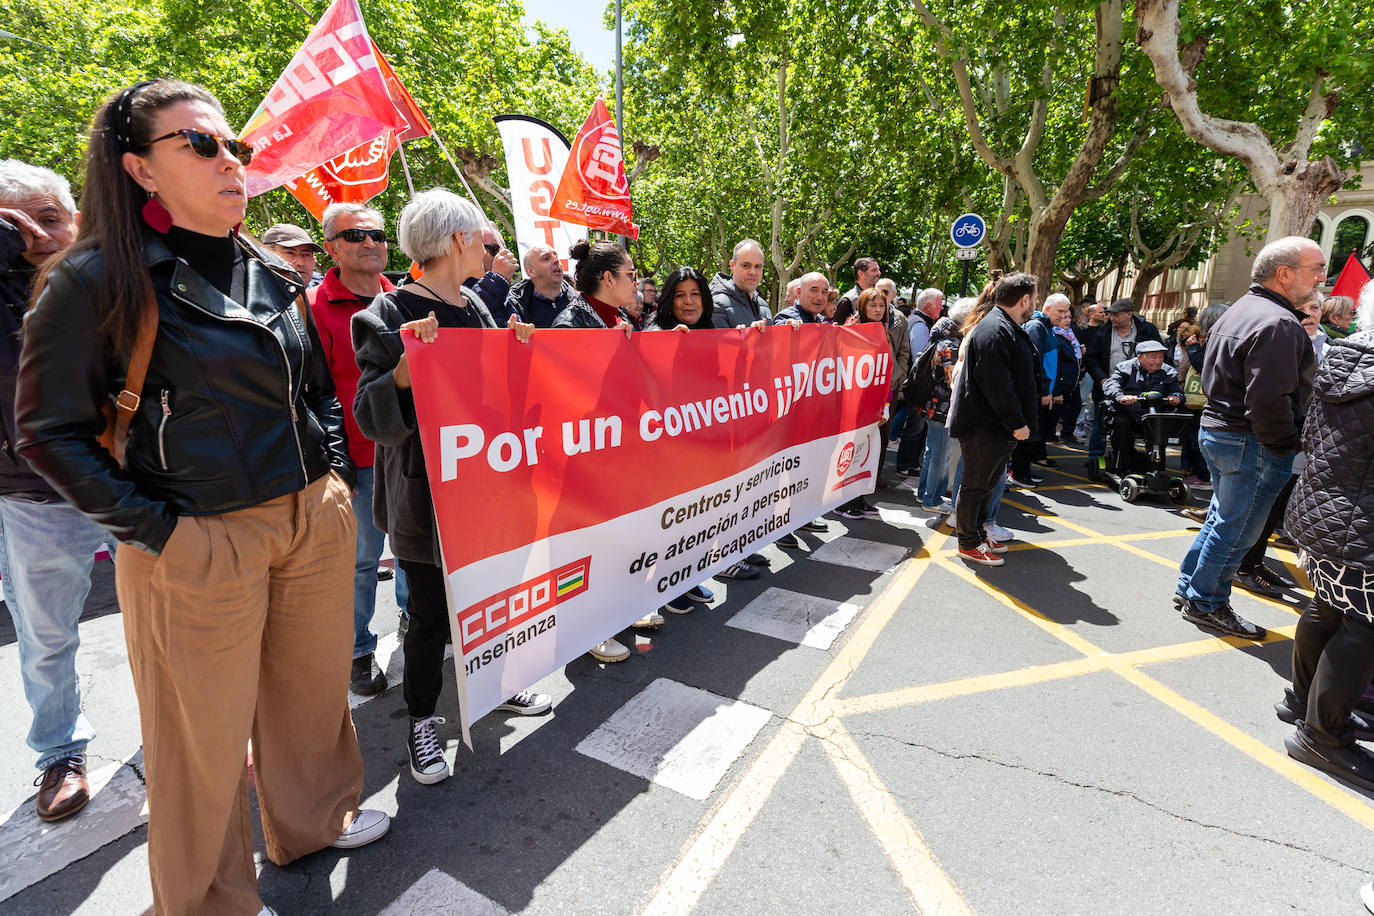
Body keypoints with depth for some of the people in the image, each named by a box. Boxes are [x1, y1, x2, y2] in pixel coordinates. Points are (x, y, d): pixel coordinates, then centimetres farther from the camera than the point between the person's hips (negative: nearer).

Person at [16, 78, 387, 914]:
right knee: (208, 727, 10)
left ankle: (315, 818, 46)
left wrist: (335, 471, 8)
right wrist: (152, 526, -12)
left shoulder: (273, 274, 8)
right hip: (200, 541, -5)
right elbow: (50, 429, -7)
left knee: (313, 682, 20)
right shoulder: (98, 280, -8)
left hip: (316, 522, 6)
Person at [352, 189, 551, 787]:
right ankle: (421, 720, 26)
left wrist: (515, 352, 2)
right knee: (431, 611, 5)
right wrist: (405, 366, -32)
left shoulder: (476, 306, 10)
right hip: (427, 494, -7)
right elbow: (373, 419, -16)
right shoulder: (391, 315, -12)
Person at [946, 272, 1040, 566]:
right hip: (983, 424, -11)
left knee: (987, 481, 18)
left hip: (998, 424, 11)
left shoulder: (1007, 328, 17)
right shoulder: (994, 330, -19)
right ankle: (969, 544, 11)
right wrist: (1017, 423, -19)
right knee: (976, 483, 0)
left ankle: (977, 532, 32)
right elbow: (996, 385, -25)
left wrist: (1018, 421, 18)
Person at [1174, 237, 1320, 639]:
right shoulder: (1278, 323, -20)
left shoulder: (1240, 310, 13)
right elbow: (1269, 400, -25)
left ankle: (1189, 586, 31)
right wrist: (1285, 445, -14)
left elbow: (1214, 377, 18)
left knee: (1222, 517, 21)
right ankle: (1206, 603, 15)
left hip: (1217, 428, 10)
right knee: (1235, 529, 3)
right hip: (1252, 443, -10)